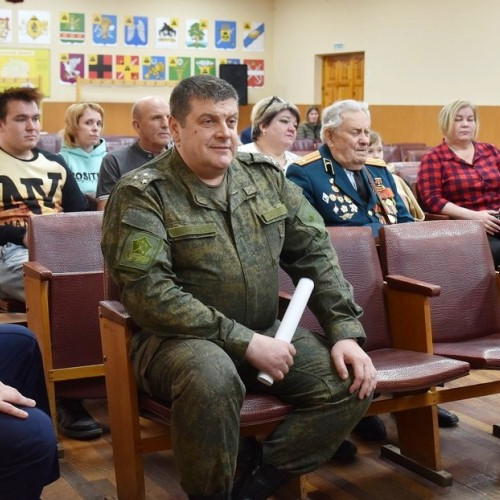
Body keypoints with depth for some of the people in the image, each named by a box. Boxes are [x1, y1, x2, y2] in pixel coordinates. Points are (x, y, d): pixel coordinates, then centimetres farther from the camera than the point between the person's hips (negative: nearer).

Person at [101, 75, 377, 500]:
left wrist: (345, 332, -5)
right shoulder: (142, 195, -12)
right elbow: (149, 293, -22)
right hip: (179, 339, -6)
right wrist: (245, 342, -24)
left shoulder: (266, 175, 6)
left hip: (266, 331, 6)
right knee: (212, 378, -38)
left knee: (352, 382, -11)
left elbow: (315, 252, 7)